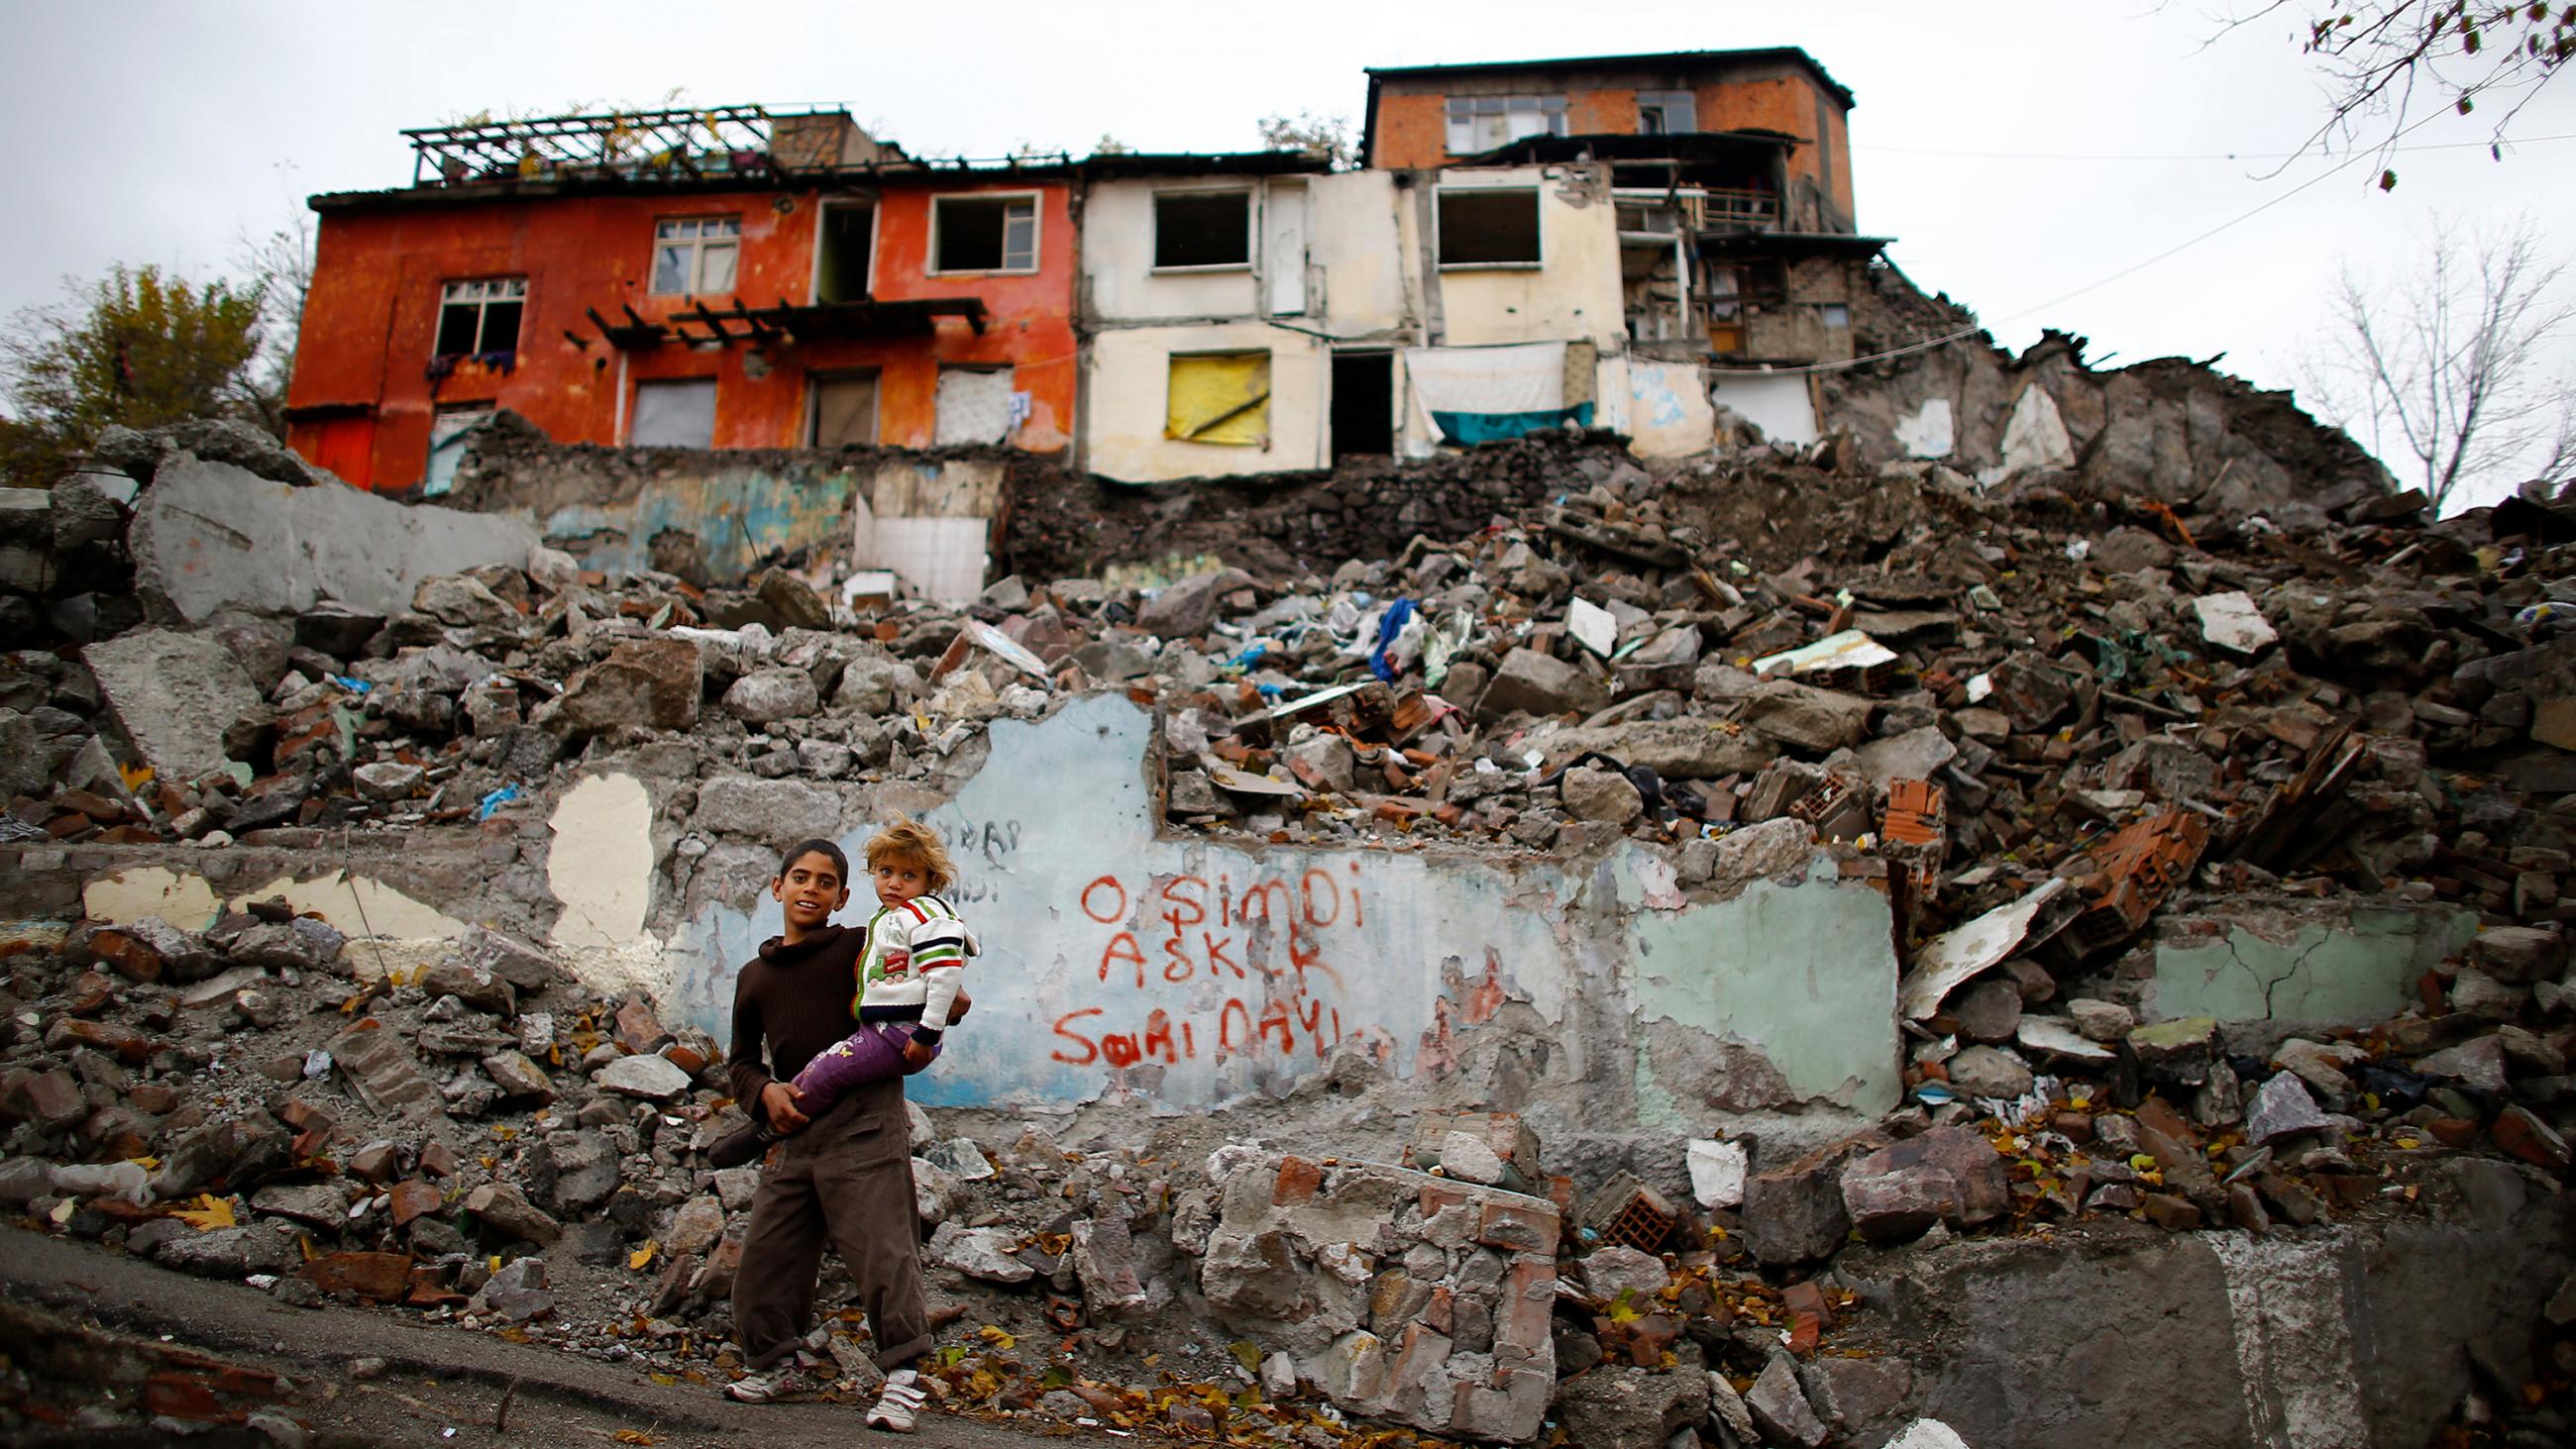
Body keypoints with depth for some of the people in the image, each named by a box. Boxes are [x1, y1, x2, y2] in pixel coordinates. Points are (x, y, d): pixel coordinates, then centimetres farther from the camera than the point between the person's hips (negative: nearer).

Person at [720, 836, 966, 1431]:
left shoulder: (860, 947, 4)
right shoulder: (755, 976, 19)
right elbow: (742, 1058, 24)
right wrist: (765, 1091, 3)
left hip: (865, 1120, -6)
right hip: (796, 1132, 6)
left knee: (880, 1248, -11)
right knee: (765, 1254, 10)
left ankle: (902, 1376, -3)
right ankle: (774, 1366, 29)